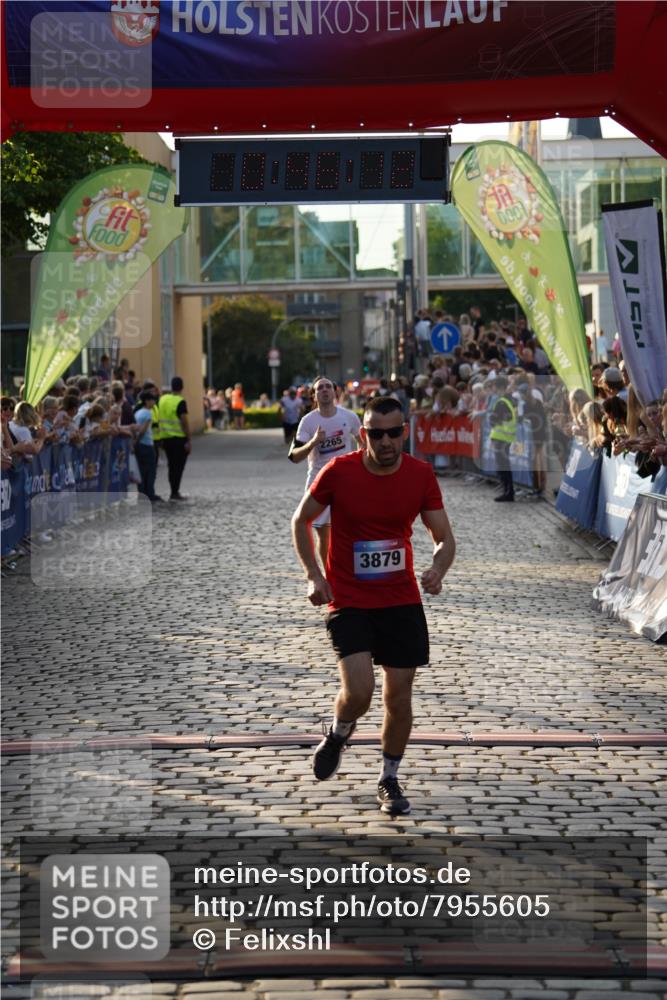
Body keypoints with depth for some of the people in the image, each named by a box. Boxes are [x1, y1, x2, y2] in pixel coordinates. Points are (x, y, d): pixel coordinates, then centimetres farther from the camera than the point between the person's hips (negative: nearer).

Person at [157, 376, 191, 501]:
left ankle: (174, 491, 18)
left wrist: (161, 437, 15)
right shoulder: (180, 402, -14)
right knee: (179, 466, 0)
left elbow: (160, 418, 9)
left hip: (165, 437, 6)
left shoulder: (162, 399, 5)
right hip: (179, 438, -6)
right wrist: (189, 440, -13)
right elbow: (184, 422, -17)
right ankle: (175, 492, -3)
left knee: (171, 465, 14)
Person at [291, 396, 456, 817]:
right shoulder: (339, 471, -11)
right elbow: (301, 520, 4)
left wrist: (438, 569, -22)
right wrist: (315, 576, -6)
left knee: (399, 695, 4)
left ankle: (390, 781, 25)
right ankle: (339, 734, 17)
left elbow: (445, 539, 0)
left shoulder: (421, 475, -5)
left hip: (402, 601, 3)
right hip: (348, 602, -2)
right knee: (358, 691, -18)